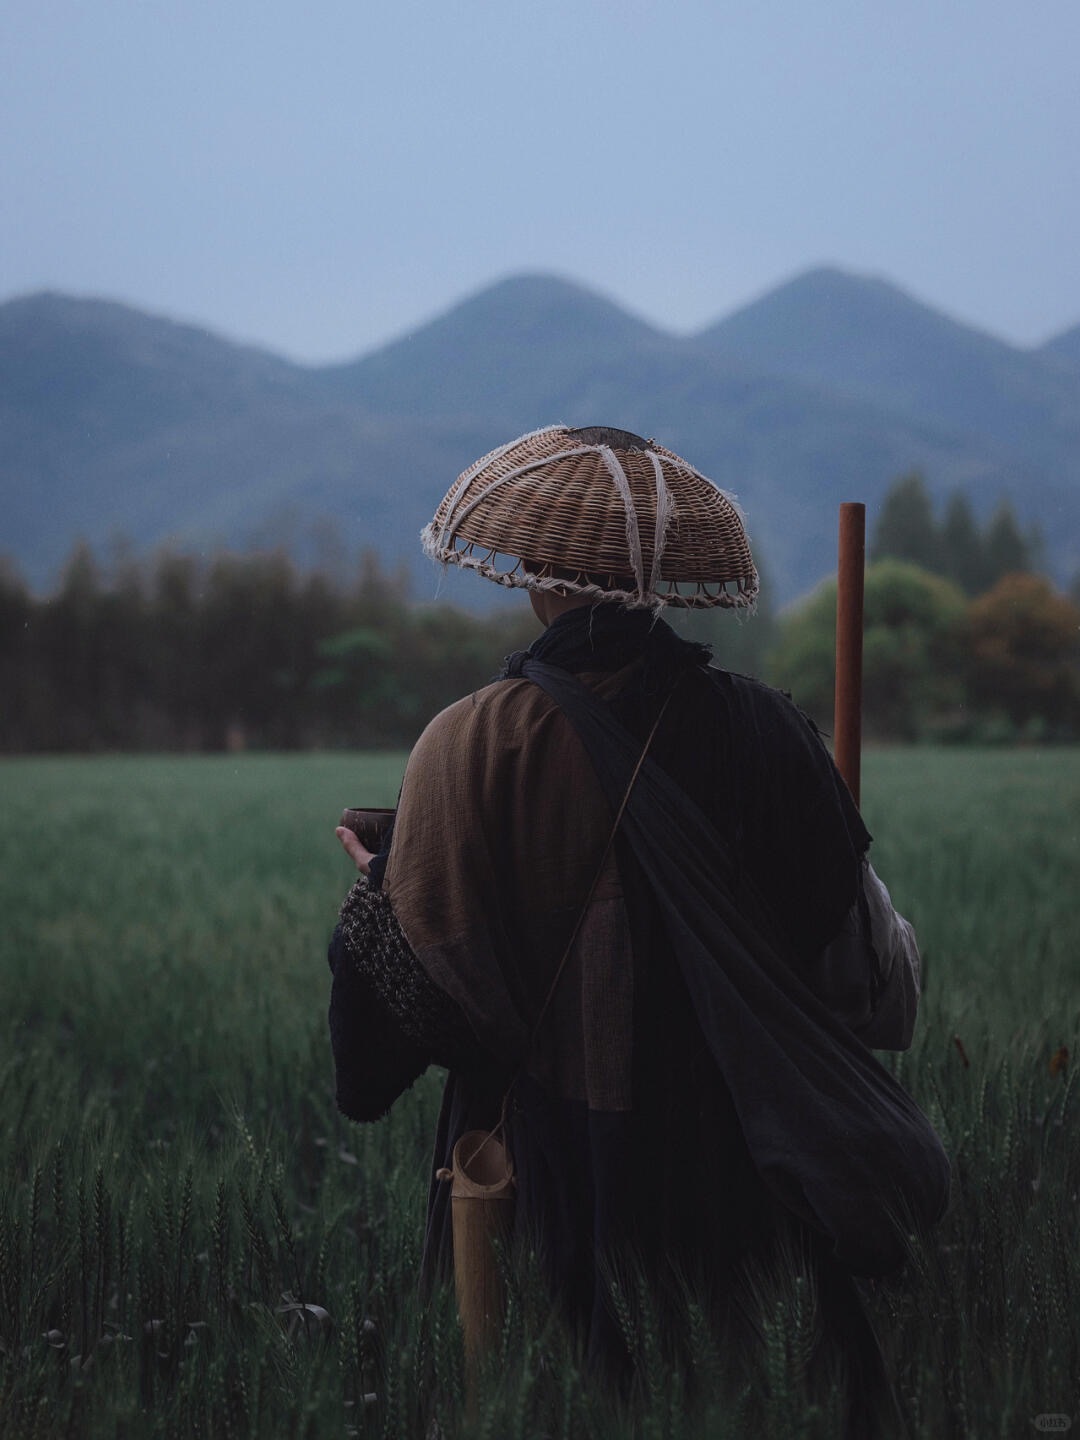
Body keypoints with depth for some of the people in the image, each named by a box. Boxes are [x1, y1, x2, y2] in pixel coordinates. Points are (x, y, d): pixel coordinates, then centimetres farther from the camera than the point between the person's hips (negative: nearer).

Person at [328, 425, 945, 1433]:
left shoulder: (472, 746, -13)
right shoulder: (763, 731, -6)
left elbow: (424, 989, -9)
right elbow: (860, 967, 1)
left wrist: (370, 890, 11)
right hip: (743, 1167, 2)